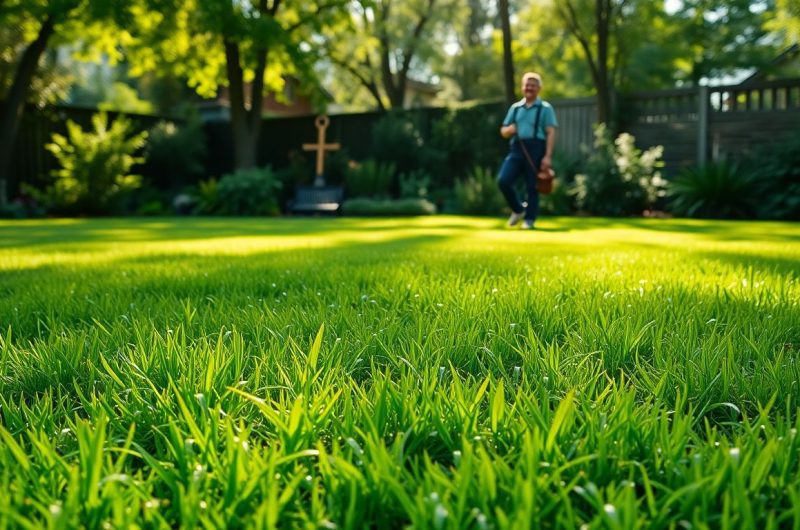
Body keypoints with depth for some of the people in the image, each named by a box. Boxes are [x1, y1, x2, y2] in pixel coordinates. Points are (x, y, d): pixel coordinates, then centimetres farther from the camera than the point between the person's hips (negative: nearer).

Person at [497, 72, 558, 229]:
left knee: (532, 186, -3)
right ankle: (518, 210, 10)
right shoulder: (515, 107, 19)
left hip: (535, 150, -4)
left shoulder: (545, 108, 6)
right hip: (516, 149, 4)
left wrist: (548, 156, -13)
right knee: (503, 180, -11)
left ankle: (529, 219, 9)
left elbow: (551, 133, -3)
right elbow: (503, 132, 21)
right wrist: (509, 129, -5)